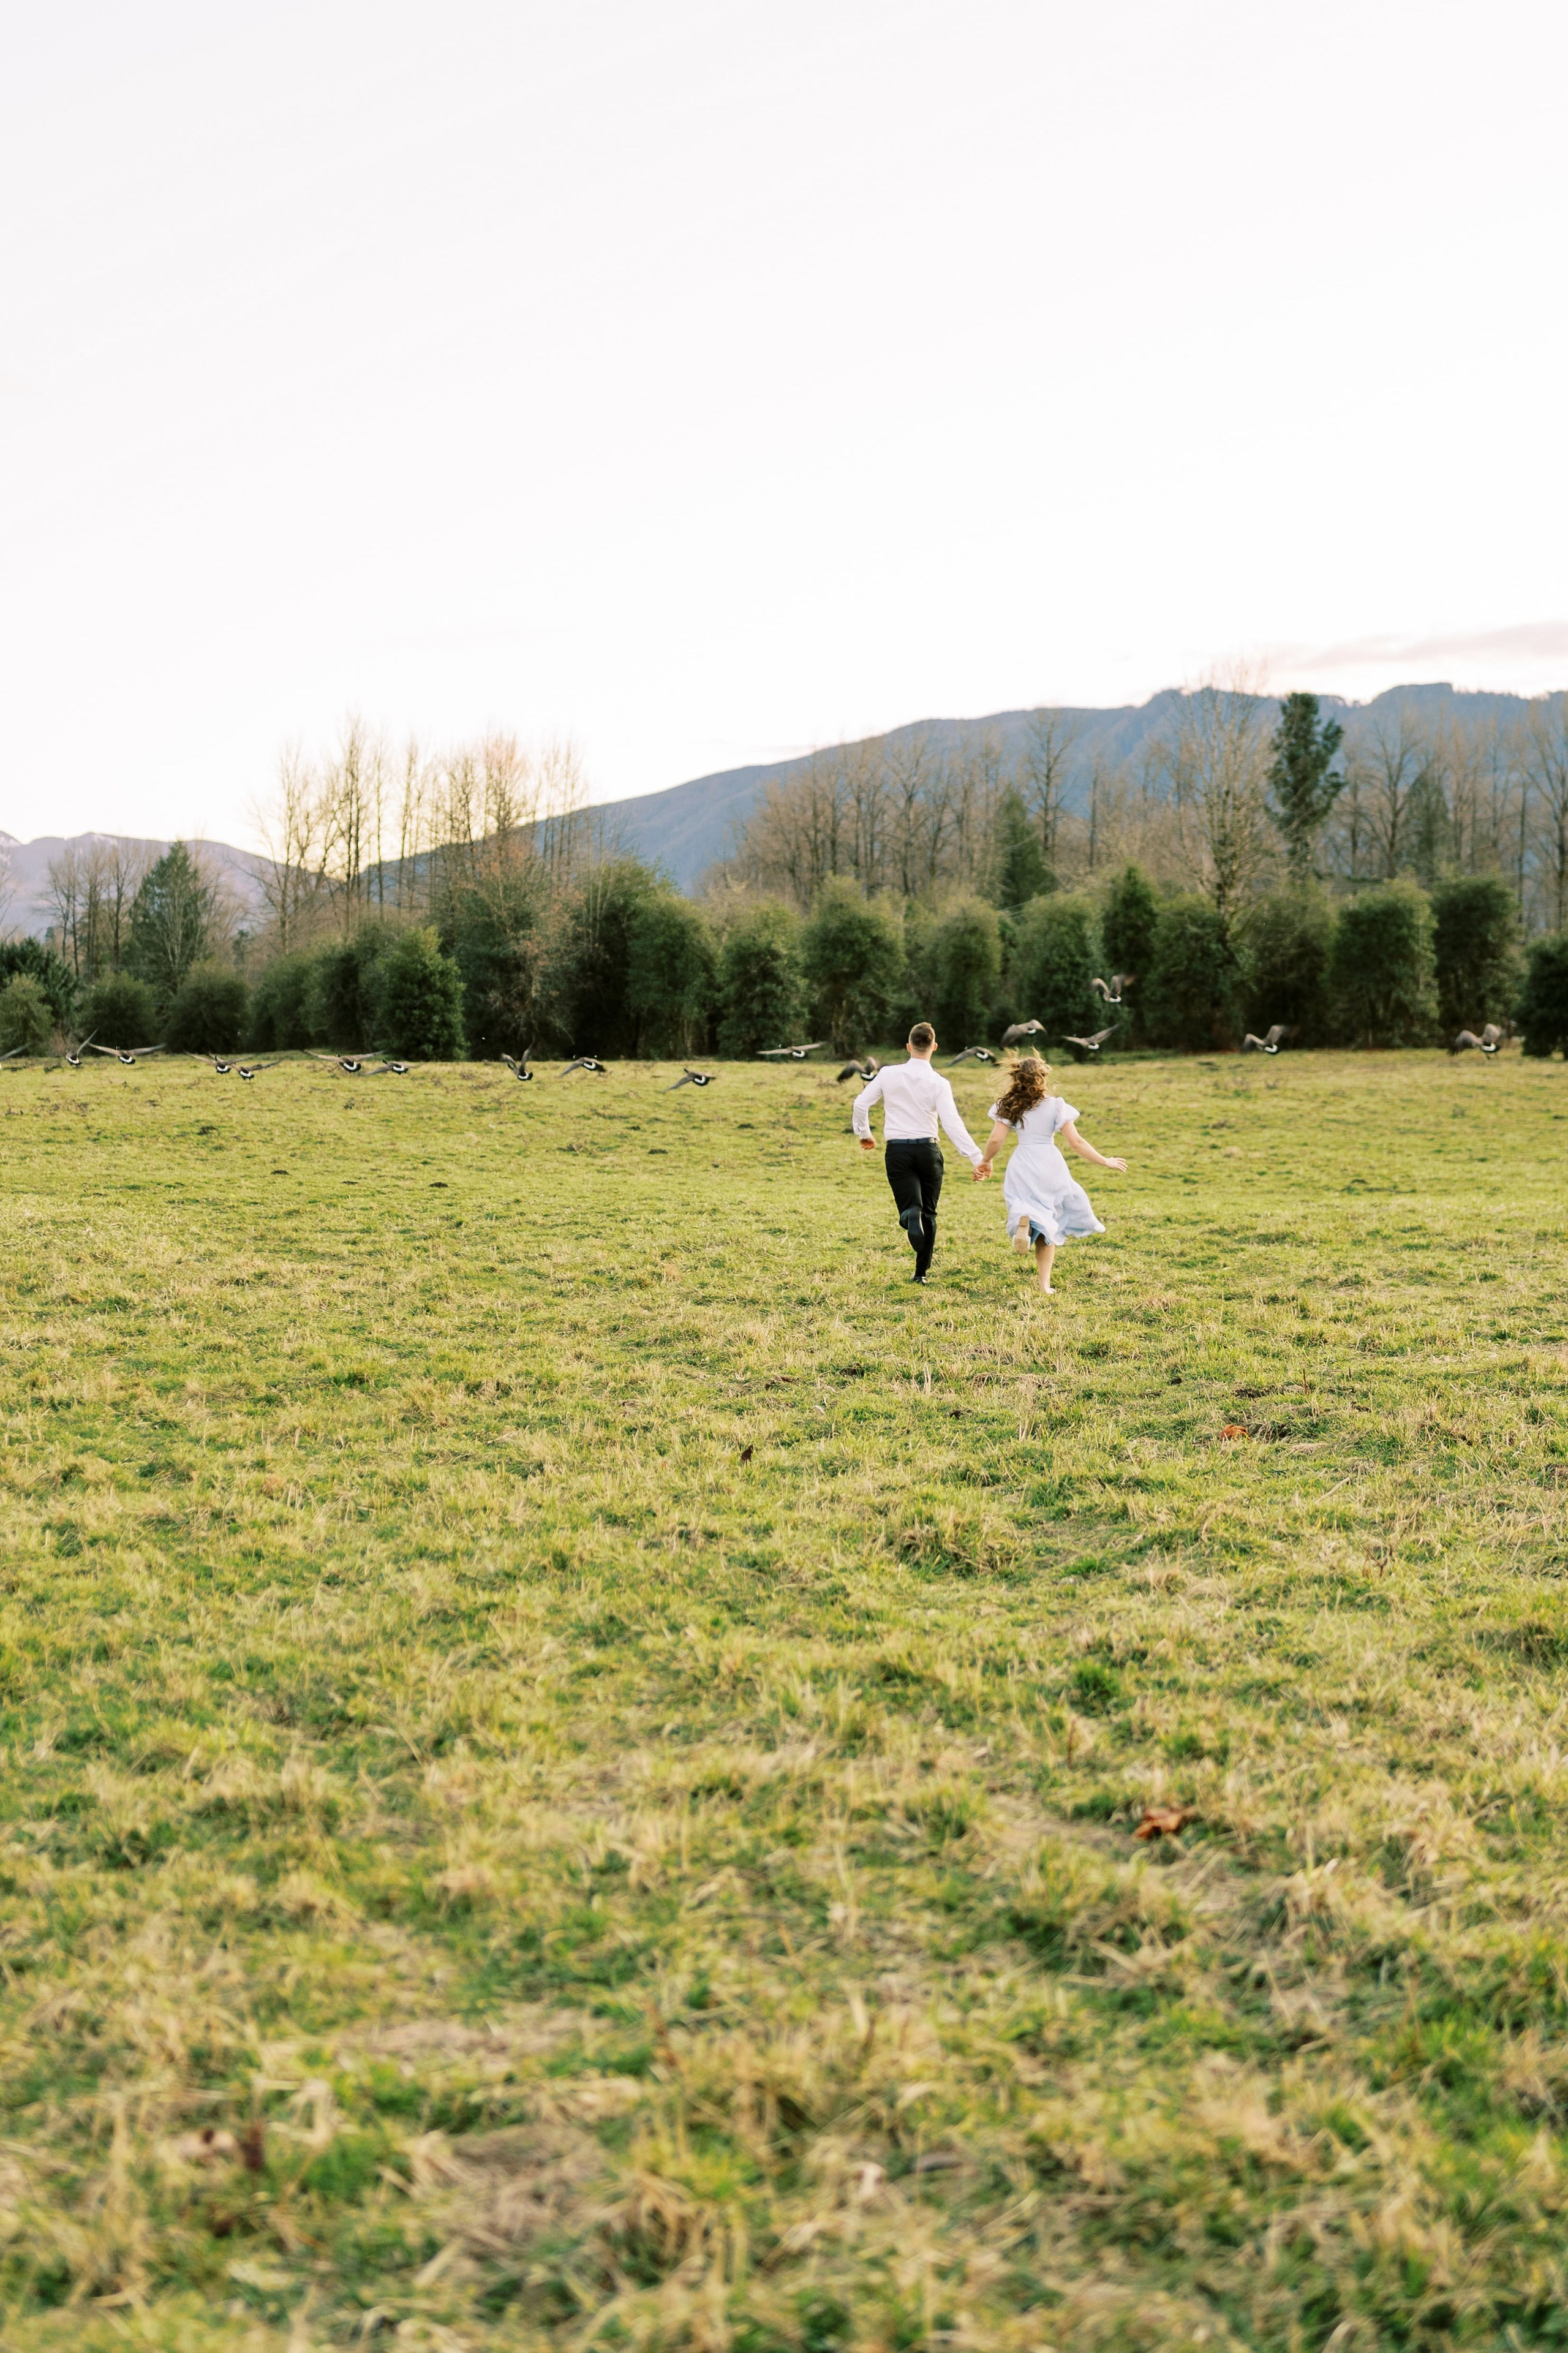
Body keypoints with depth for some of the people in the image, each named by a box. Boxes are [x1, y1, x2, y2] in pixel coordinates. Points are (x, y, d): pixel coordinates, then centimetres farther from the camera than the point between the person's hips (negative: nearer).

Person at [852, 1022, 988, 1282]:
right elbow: (953, 1124, -15)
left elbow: (860, 1103, 1)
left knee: (911, 1207, -2)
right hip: (928, 1149, 0)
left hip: (897, 1151, 0)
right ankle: (921, 1272, 17)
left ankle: (912, 1217, -41)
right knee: (929, 1212, 15)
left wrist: (864, 1134, 20)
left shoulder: (888, 1074, -1)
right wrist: (976, 1158, -16)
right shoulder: (939, 1083, -7)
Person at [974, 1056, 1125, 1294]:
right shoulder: (1055, 1106, -4)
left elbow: (995, 1140, -4)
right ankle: (1044, 1283, 7)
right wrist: (1105, 1162, 5)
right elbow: (1076, 1143, -5)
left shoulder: (1010, 1107, 0)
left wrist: (985, 1161, 16)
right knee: (1048, 1226, 11)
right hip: (1050, 1166, 0)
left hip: (1022, 1168, 1)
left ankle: (1024, 1221, -36)